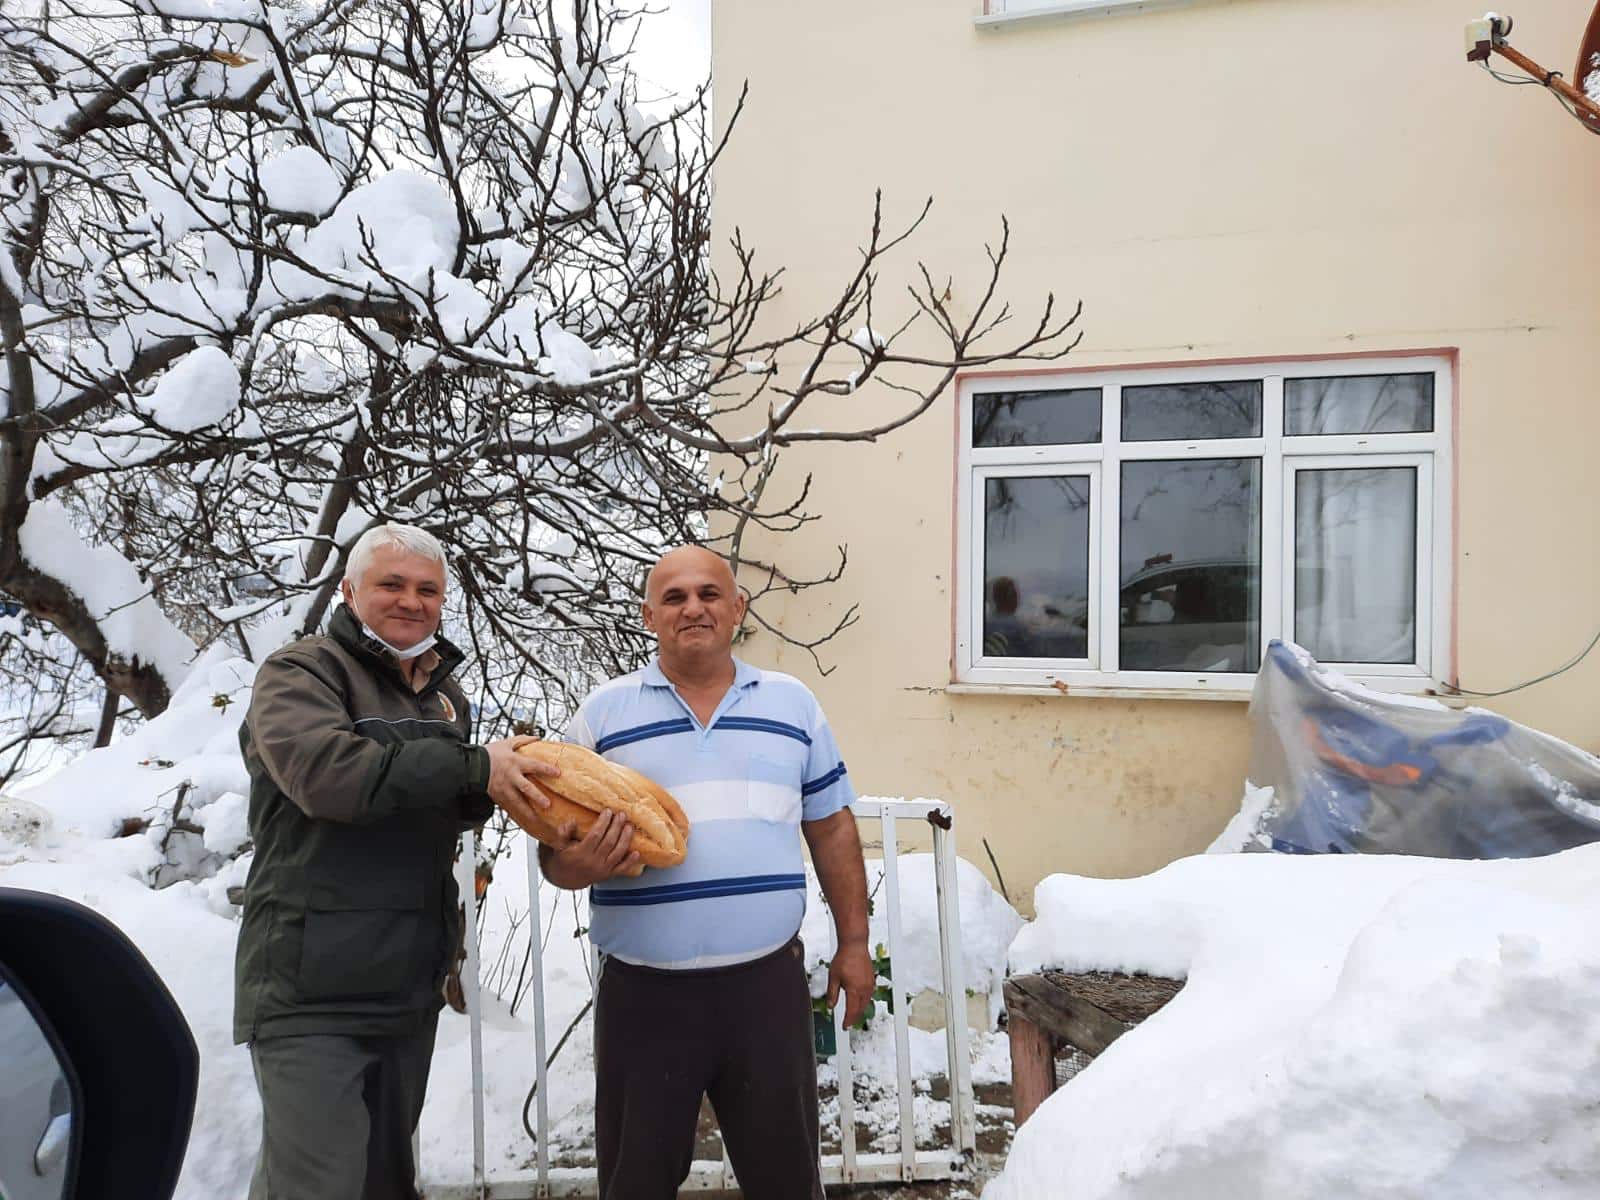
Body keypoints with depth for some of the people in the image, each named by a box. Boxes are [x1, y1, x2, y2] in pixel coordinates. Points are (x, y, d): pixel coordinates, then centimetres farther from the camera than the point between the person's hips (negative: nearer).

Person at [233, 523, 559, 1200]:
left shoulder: (446, 696, 16)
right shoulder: (298, 673, -7)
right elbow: (329, 772, -26)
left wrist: (496, 784, -2)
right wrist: (474, 767, -23)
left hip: (412, 988, 7)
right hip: (311, 991, -7)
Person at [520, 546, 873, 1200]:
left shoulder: (792, 703, 7)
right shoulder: (603, 711, 1)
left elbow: (832, 828, 11)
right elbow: (556, 845, 2)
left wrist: (853, 943, 10)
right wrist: (577, 866, -20)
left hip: (767, 981, 1)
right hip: (643, 991, 0)